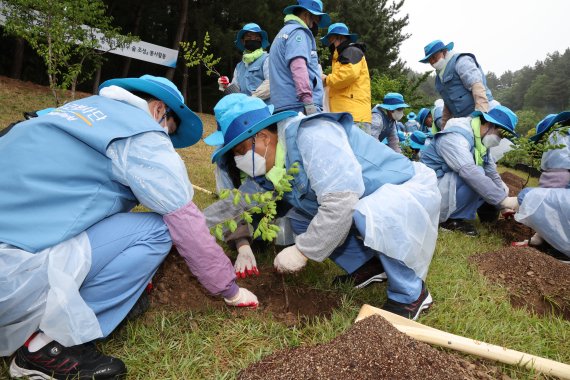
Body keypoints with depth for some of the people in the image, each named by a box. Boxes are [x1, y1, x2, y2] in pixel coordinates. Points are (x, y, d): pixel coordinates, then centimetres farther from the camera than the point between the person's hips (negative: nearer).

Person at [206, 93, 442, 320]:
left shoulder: (311, 136, -28)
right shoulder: (275, 166, 0)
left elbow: (341, 202, -36)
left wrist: (302, 251, -25)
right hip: (362, 200, 8)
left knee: (370, 216, -38)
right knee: (298, 218, 1)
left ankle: (412, 293, -12)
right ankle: (366, 266, 9)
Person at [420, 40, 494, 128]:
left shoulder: (460, 61, -5)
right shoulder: (440, 75, 21)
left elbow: (477, 86, -18)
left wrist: (482, 114, -29)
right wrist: (444, 127, 24)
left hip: (478, 115, -8)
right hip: (463, 120, 8)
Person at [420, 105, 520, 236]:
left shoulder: (480, 139, 5)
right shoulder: (455, 137, -25)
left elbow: (492, 172, 8)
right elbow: (471, 173, -37)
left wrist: (503, 205, 6)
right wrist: (503, 199, -35)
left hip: (453, 183, 10)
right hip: (432, 188, -10)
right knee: (476, 178, -29)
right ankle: (453, 219, -13)